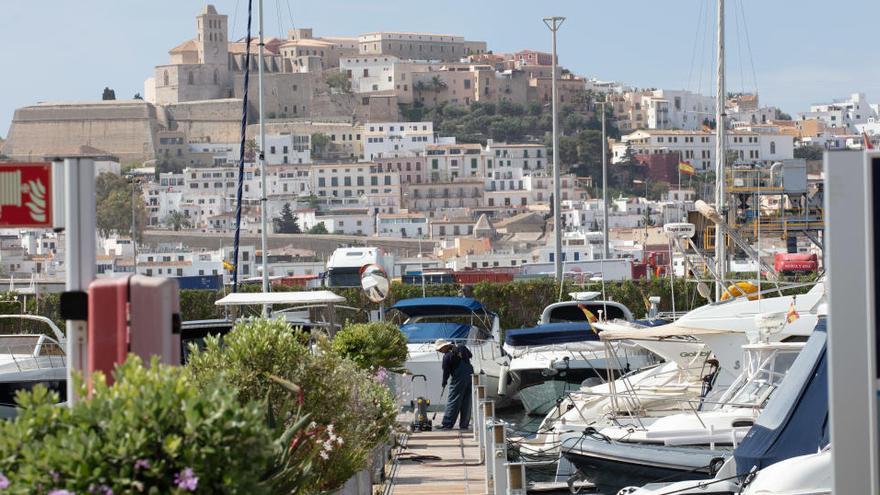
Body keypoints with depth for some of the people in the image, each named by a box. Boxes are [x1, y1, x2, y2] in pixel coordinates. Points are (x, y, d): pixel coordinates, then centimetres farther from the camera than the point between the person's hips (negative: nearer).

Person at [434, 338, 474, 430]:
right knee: (466, 402, 10)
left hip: (458, 379, -7)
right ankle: (464, 424, 13)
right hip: (470, 376, 7)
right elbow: (470, 355, 20)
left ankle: (447, 424, -5)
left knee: (452, 401, -3)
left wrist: (444, 382, 10)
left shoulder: (447, 356, -13)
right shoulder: (461, 347, 5)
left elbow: (446, 371, -4)